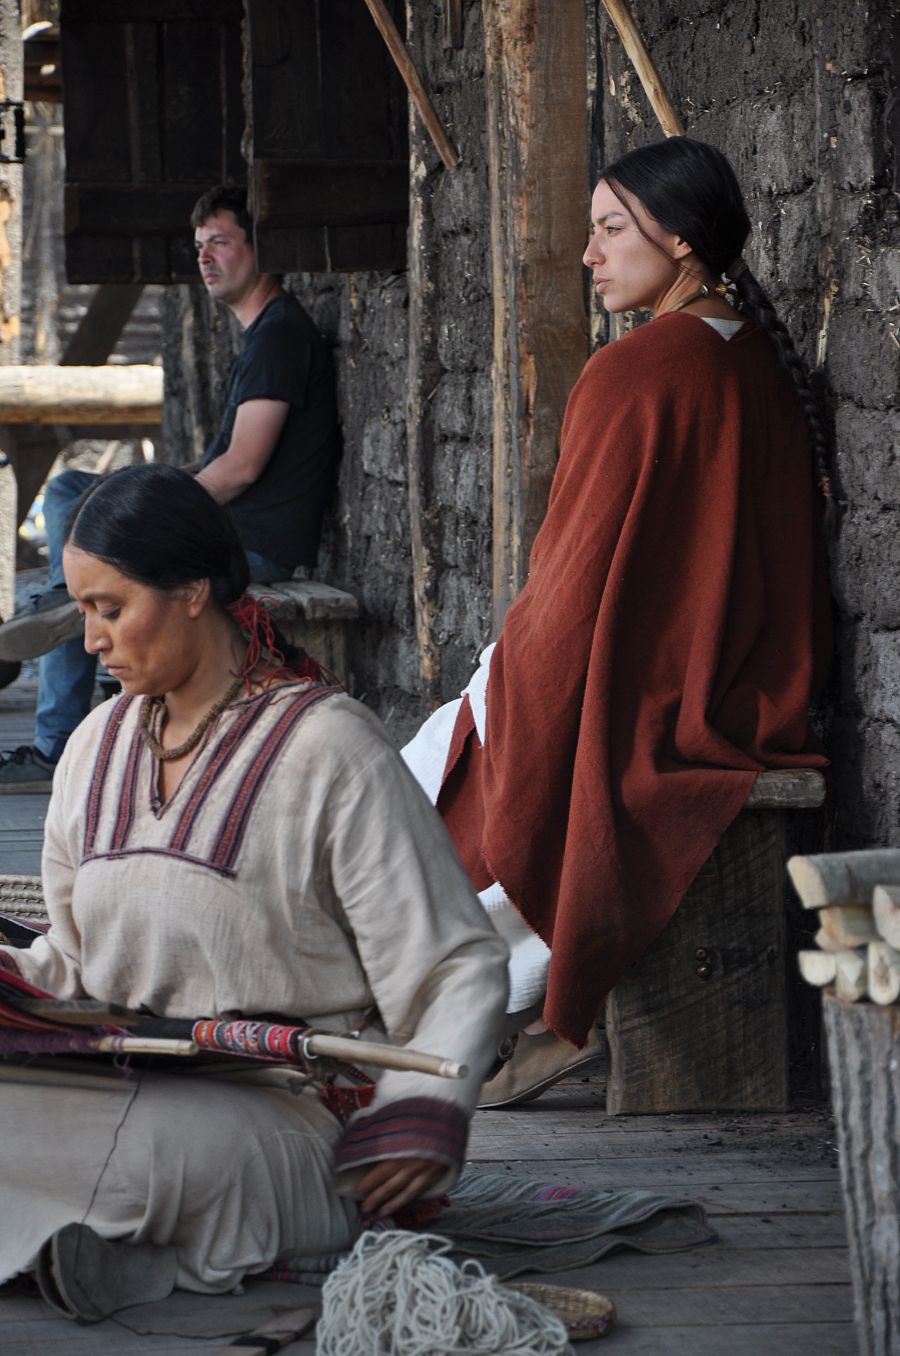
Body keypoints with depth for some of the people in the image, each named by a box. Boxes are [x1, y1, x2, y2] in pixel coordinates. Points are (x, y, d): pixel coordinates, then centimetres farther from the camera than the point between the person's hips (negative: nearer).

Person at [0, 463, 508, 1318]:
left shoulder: (329, 749, -5)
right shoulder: (97, 746, 17)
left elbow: (461, 966, -7)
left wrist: (427, 1112, -22)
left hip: (290, 1119, -7)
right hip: (129, 1094, 7)